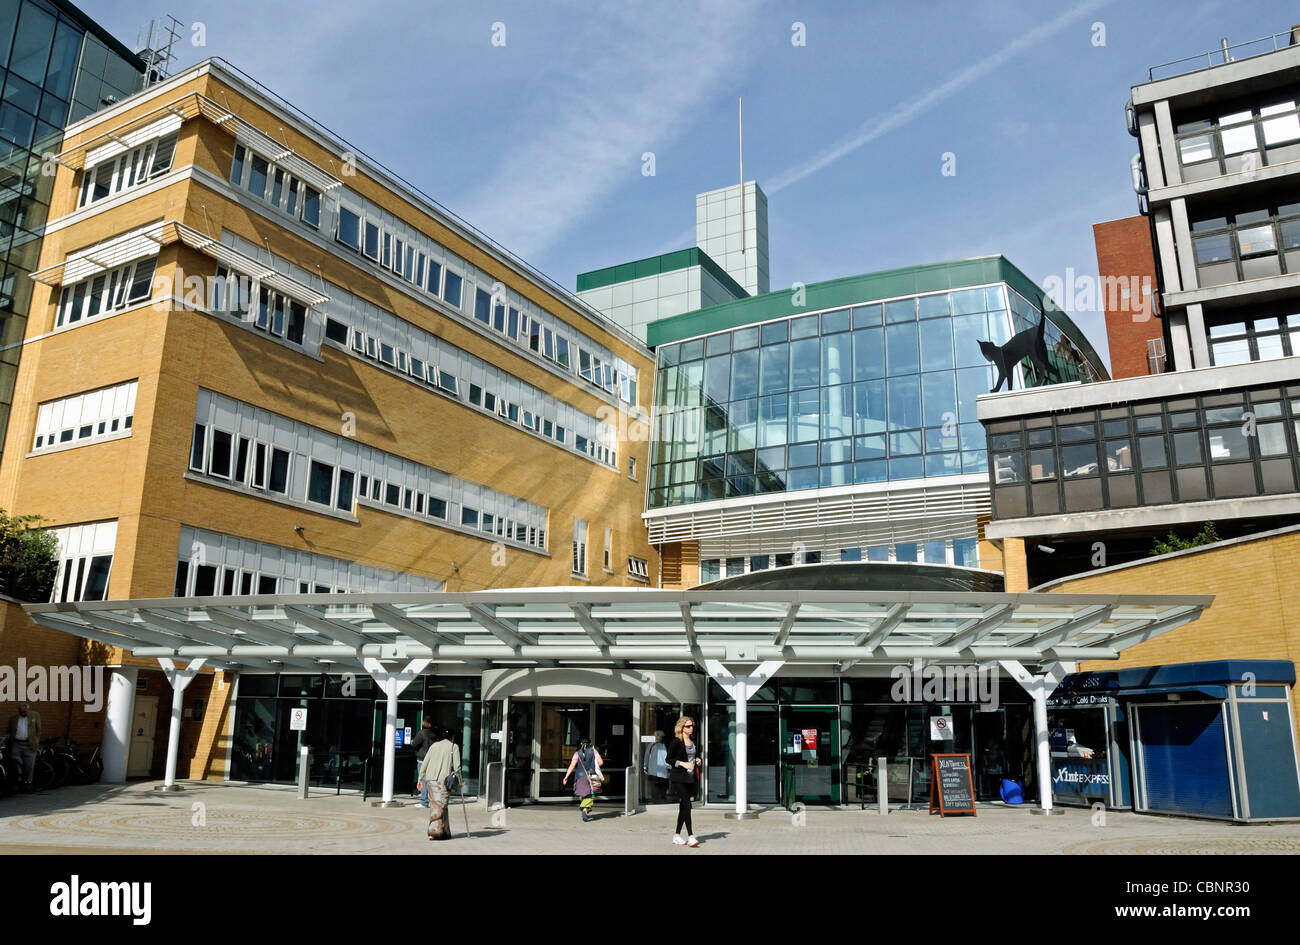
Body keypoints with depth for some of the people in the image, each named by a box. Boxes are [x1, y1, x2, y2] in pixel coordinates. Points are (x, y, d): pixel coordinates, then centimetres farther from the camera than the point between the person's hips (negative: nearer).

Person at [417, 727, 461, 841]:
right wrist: (459, 780, 7)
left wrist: (420, 779, 16)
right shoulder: (453, 747, 3)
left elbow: (425, 763, 11)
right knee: (440, 806, -1)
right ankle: (434, 832, -9)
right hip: (443, 780, -4)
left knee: (434, 805, 9)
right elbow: (456, 766, -2)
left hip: (430, 779, 4)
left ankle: (444, 832, 12)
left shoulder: (434, 745, 15)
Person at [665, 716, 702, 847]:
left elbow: (698, 755, 24)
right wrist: (683, 764, -20)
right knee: (687, 805, -14)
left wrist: (699, 761, 2)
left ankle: (676, 835, 20)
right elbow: (669, 759, -9)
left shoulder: (694, 741, 12)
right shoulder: (676, 742, -8)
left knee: (683, 807, 11)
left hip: (691, 777, 7)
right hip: (678, 778, -7)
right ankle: (690, 836, -15)